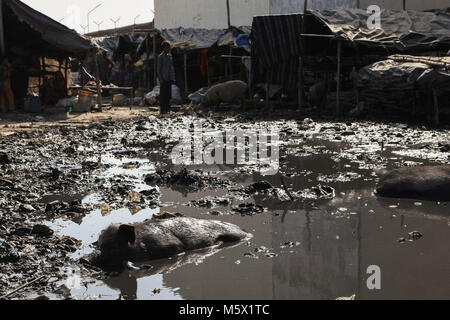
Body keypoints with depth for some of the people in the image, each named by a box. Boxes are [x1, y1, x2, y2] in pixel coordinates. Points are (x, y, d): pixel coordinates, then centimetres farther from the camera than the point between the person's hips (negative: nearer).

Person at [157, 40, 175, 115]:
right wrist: (161, 80, -13)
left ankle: (168, 109, 12)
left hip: (169, 79, 6)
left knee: (168, 95, 7)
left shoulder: (170, 56, 15)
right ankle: (163, 110, -5)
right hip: (163, 79, -6)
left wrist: (173, 78, 14)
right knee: (163, 95, -6)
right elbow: (159, 69, -7)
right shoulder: (161, 57, -5)